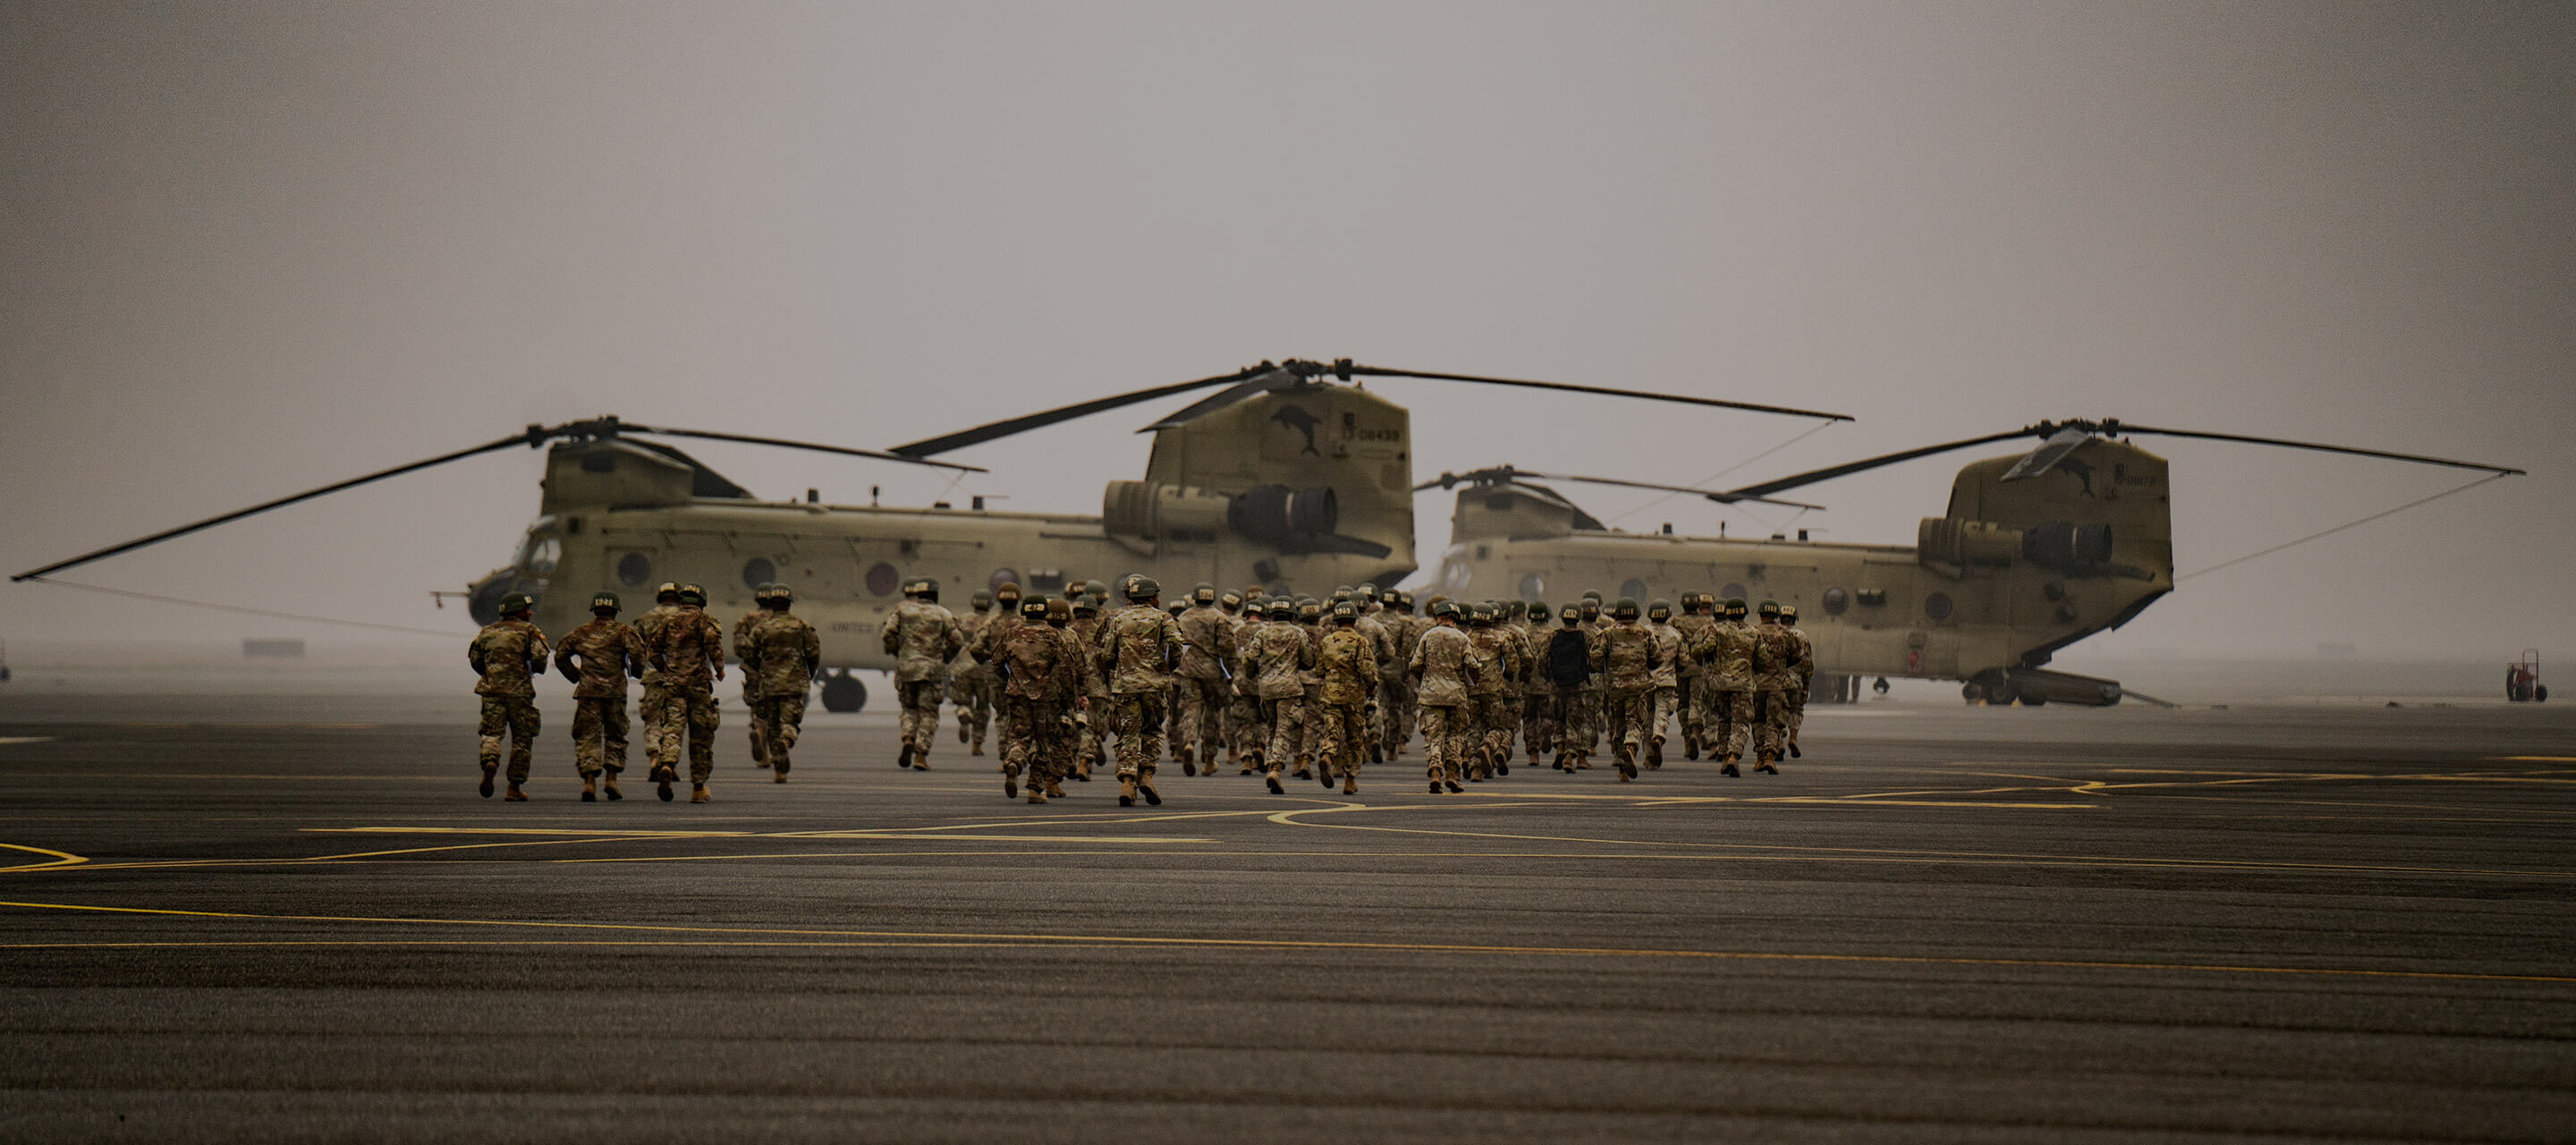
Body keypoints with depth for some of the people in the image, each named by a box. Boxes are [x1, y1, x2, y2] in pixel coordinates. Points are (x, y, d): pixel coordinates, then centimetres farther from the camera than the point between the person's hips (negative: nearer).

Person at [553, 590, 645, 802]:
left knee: (587, 737, 1)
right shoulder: (622, 631, 5)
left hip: (587, 691, 1)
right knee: (615, 736, 13)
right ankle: (612, 778, 4)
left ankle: (589, 782, -11)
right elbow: (636, 649, -12)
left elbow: (561, 656, 15)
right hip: (615, 691, -1)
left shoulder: (581, 633, 13)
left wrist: (576, 676, 22)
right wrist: (636, 671, 5)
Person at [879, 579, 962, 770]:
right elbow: (957, 639, -2)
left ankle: (908, 740, -9)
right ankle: (920, 755, -6)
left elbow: (886, 633, -2)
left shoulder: (903, 609, 7)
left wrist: (898, 653, 12)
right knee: (928, 713, 5)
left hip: (906, 668, 1)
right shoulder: (942, 614, 5)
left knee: (910, 709, 18)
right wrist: (945, 657, 13)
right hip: (932, 670, -1)